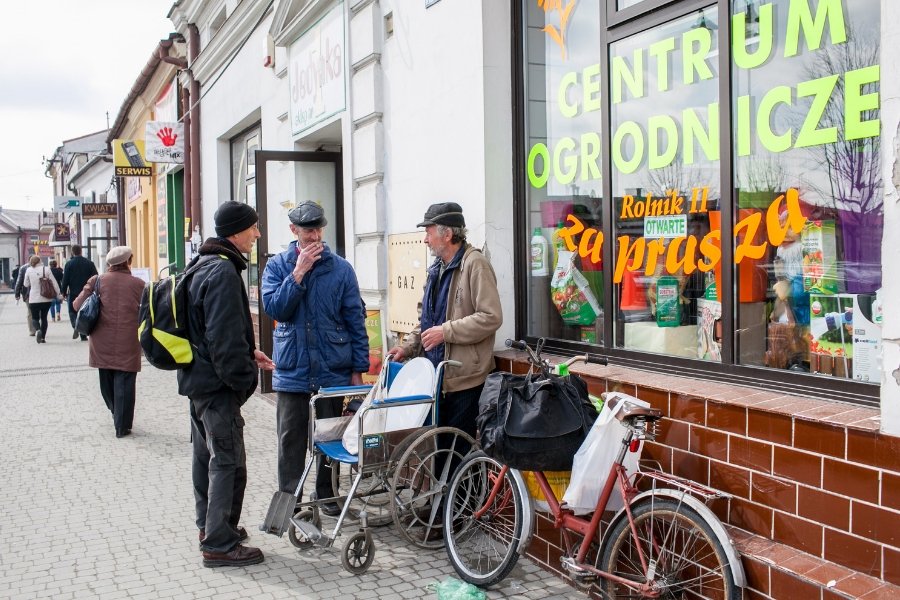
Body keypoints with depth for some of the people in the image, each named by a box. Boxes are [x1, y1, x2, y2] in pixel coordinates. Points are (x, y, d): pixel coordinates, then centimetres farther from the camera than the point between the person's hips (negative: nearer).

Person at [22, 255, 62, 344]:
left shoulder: (29, 270, -3)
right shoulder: (46, 269, -5)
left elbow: (26, 284, 9)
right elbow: (54, 283, -5)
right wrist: (58, 294, 4)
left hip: (33, 299, -1)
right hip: (46, 299, 1)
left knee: (35, 317, 11)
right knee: (44, 317, 14)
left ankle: (37, 330, -20)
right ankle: (43, 337, 11)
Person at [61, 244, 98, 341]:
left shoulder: (69, 264, -5)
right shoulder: (89, 263, 0)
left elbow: (65, 279, -4)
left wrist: (64, 292, 5)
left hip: (73, 293, -2)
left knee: (72, 311, 12)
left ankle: (75, 326, -17)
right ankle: (83, 335, 7)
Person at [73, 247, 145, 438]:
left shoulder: (97, 281, -1)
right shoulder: (138, 284, -4)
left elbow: (77, 305, 0)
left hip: (102, 345, 2)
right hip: (128, 345, -2)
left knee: (107, 382, 20)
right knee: (124, 384, 3)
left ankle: (116, 414, 34)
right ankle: (122, 426, 5)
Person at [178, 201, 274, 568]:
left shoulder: (202, 267, 13)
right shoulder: (224, 272, -20)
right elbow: (225, 338, -25)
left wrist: (247, 353, 15)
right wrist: (245, 376, -15)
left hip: (197, 378, 11)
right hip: (218, 385, -11)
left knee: (206, 454, 19)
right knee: (228, 461, -4)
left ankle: (209, 527, 33)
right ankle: (220, 545, 3)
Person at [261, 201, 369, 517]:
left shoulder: (340, 268, 0)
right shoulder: (277, 266, 2)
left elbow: (356, 319, 1)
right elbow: (274, 308, -12)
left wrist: (358, 369, -1)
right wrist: (299, 272, -18)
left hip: (333, 369, 0)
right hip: (292, 368, 0)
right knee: (291, 438, 5)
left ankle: (327, 496, 26)